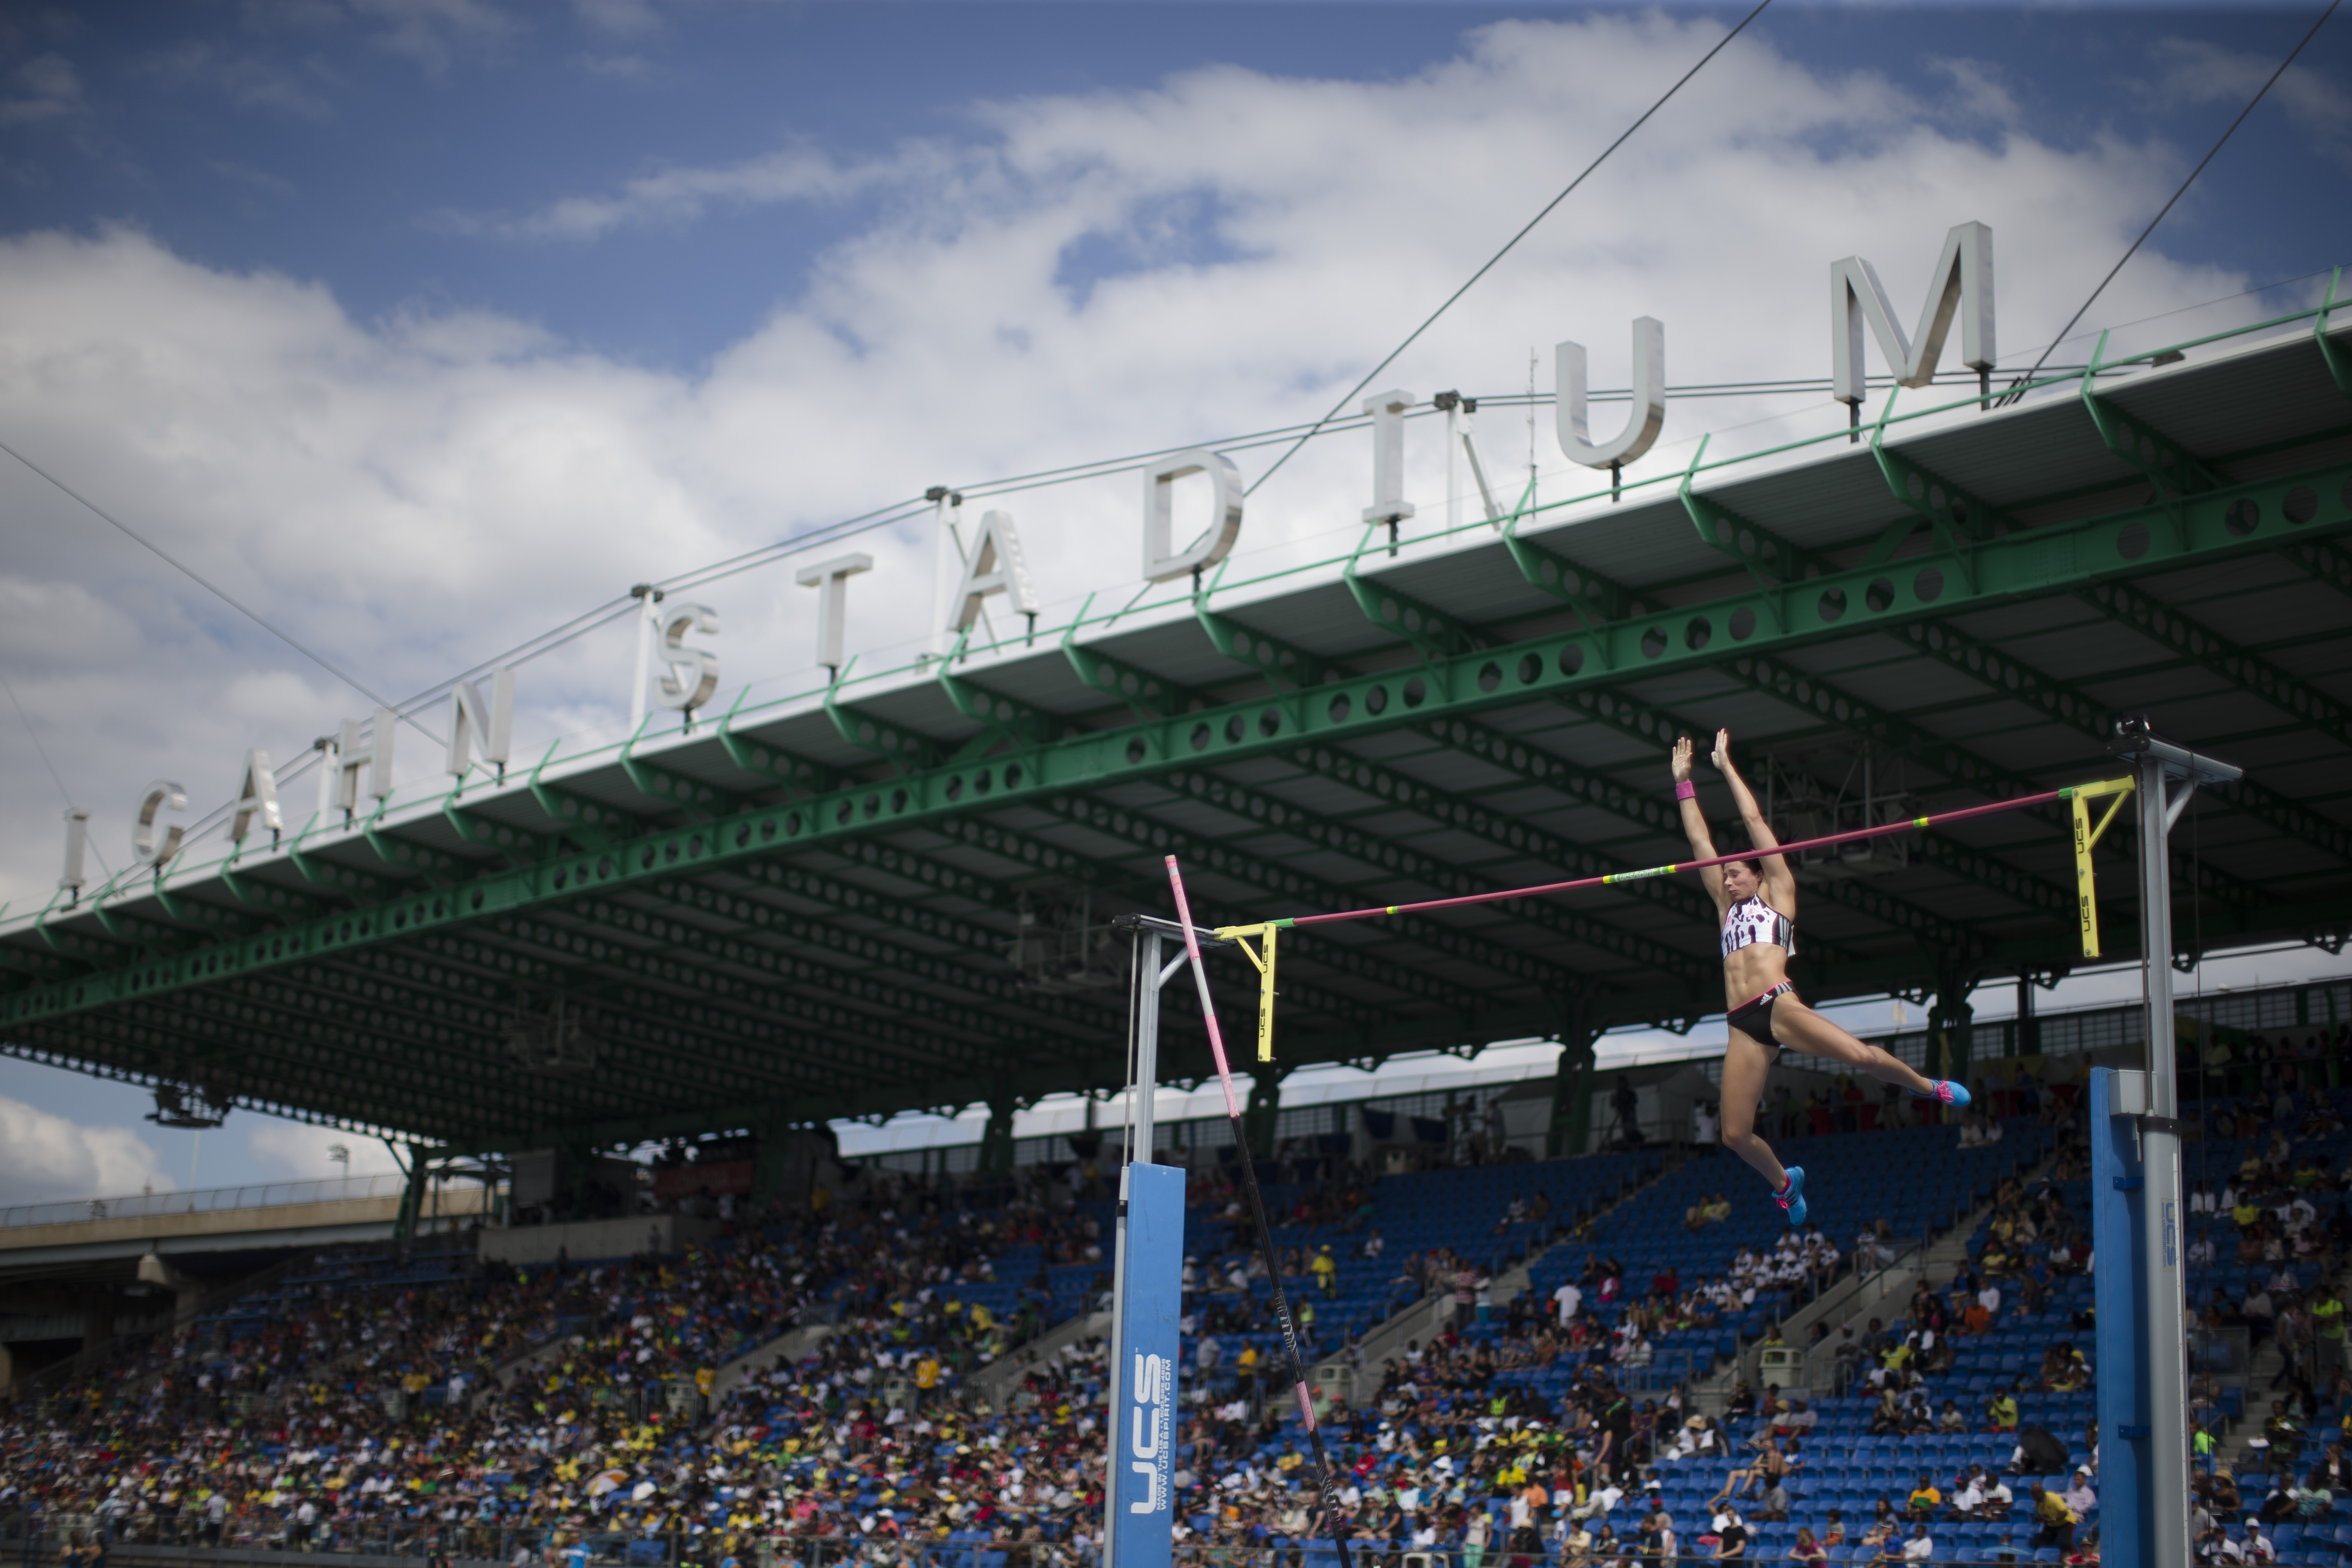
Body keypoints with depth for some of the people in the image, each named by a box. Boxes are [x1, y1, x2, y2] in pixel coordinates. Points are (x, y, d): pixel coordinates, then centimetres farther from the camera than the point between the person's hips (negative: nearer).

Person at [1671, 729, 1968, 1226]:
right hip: (1743, 1025, 5)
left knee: (1862, 1056, -25)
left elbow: (1756, 822, 13)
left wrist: (1726, 767, 17)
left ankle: (1926, 1086, 7)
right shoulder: (1727, 907, 26)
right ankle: (1783, 1181, 24)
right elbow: (1700, 842, 26)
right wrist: (1684, 782, 26)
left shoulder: (1778, 893, 14)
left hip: (1779, 1004, -5)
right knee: (1736, 1135, -6)